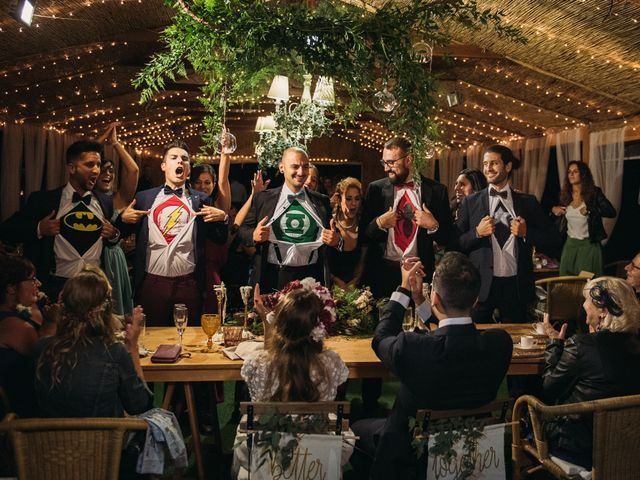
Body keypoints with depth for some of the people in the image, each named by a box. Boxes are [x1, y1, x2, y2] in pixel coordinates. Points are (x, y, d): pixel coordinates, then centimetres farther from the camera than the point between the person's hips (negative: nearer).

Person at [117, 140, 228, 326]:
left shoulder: (200, 200, 8)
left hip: (188, 283, 0)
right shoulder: (144, 198, 10)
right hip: (152, 282, 1)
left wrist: (222, 218, -9)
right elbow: (123, 233, 14)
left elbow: (220, 240, 8)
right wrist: (123, 218, -5)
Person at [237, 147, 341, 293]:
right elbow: (243, 230, 7)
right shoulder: (263, 198, 4)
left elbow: (334, 236, 15)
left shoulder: (322, 201, 9)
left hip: (311, 277, 2)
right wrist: (254, 235, -14)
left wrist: (336, 240, -7)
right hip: (273, 278, -1)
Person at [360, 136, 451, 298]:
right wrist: (378, 224, -14)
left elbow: (447, 238, 4)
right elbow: (362, 235, 3)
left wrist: (433, 226, -14)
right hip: (381, 272, 1)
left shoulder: (436, 190, 1)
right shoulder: (376, 189, 2)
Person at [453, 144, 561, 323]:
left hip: (516, 286, 1)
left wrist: (526, 232, -9)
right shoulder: (471, 202, 3)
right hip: (482, 285, -1)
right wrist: (477, 233, -15)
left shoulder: (528, 202, 6)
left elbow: (554, 239, 6)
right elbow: (455, 244, 1)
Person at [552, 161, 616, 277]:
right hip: (569, 244, 4)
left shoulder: (594, 192, -6)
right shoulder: (565, 194, 5)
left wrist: (590, 210, -23)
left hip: (588, 245, -4)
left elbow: (611, 212, -15)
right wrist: (553, 209, 1)